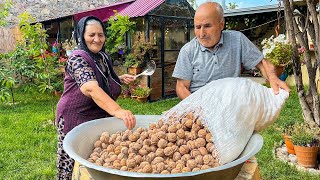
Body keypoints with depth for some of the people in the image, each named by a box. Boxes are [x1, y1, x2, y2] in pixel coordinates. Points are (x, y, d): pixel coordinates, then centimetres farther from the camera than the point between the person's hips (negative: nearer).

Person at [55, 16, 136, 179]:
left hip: (100, 118, 8)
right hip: (77, 120, -7)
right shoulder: (78, 59, -21)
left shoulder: (103, 57, 4)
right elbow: (91, 88, -38)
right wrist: (117, 111, -51)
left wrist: (121, 79, 4)